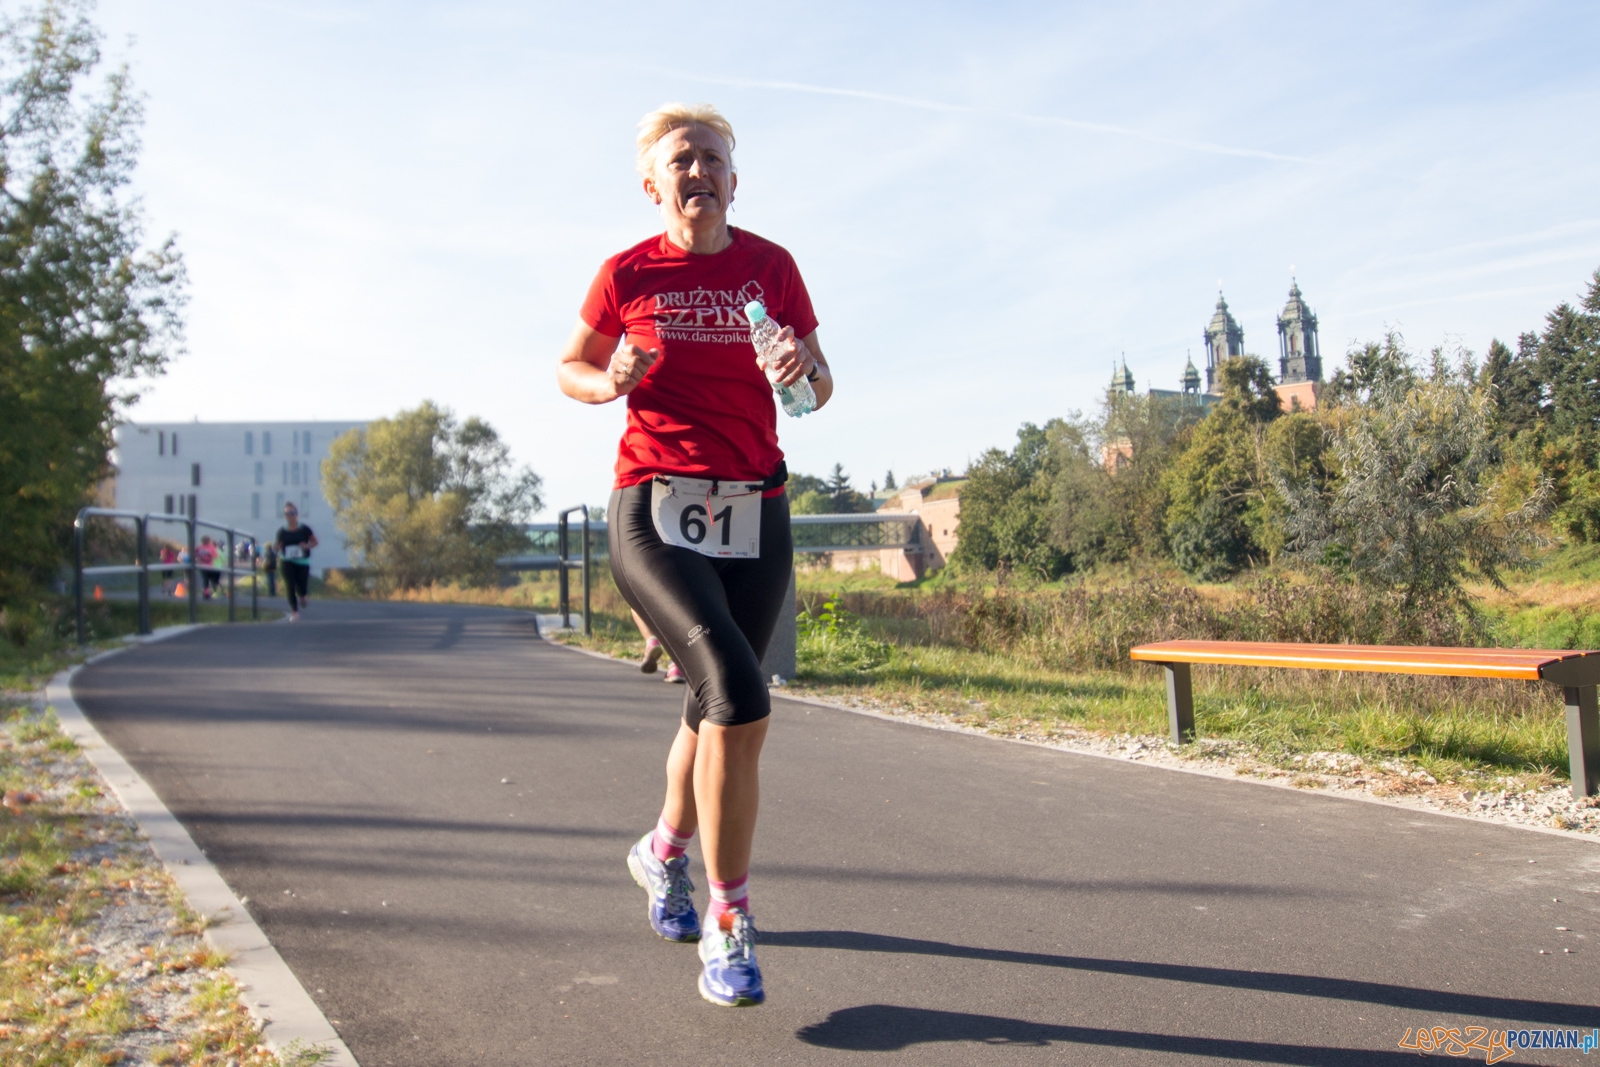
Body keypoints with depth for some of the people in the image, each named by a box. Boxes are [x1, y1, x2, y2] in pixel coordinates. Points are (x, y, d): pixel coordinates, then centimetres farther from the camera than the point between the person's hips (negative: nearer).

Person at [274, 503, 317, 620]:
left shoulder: (304, 529, 0)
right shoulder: (282, 531, 2)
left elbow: (315, 542, 8)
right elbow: (277, 545, 11)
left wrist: (307, 546, -13)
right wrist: (276, 546, -14)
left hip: (303, 562, 0)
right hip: (287, 563, 0)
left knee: (301, 589, -4)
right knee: (289, 586, -11)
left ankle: (302, 597, 35)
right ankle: (294, 611, -5)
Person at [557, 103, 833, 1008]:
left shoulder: (770, 266, 6)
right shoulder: (628, 273, 2)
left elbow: (820, 389, 10)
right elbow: (572, 368, 15)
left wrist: (806, 366, -13)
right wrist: (608, 384, -7)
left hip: (755, 517, 3)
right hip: (655, 513, -3)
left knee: (716, 710, 15)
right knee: (741, 698, -23)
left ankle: (665, 851, 45)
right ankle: (728, 924, -6)